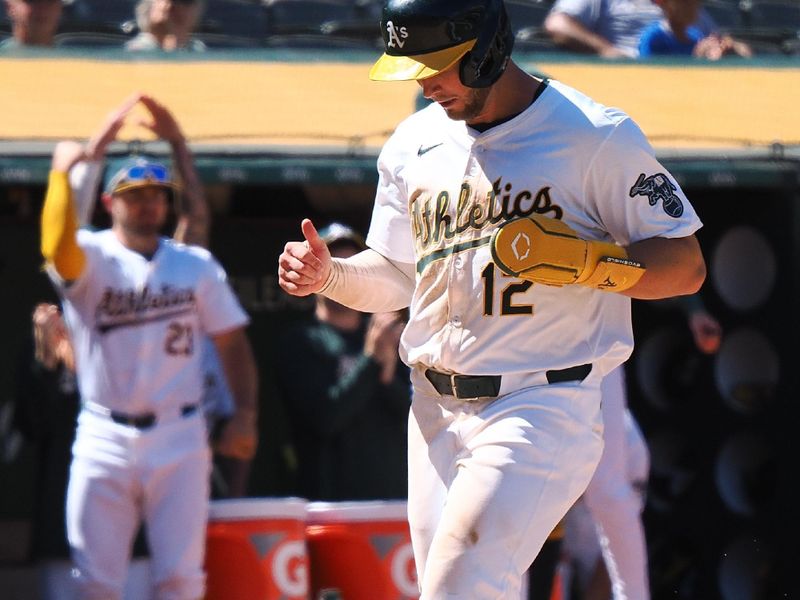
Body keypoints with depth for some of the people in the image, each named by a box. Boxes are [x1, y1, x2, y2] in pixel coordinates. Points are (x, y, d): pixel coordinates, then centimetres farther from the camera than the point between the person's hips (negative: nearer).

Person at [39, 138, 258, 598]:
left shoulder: (197, 265, 9)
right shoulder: (91, 258, -2)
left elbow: (232, 341, 9)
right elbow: (58, 247, -27)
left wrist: (245, 417, -2)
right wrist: (63, 172, -24)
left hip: (179, 440, 2)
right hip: (104, 440, -2)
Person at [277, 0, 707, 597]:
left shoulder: (596, 137, -7)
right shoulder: (415, 143, 12)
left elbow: (687, 267, -5)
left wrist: (585, 260, -20)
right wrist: (327, 274, 1)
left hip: (540, 411, -7)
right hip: (435, 412, 7)